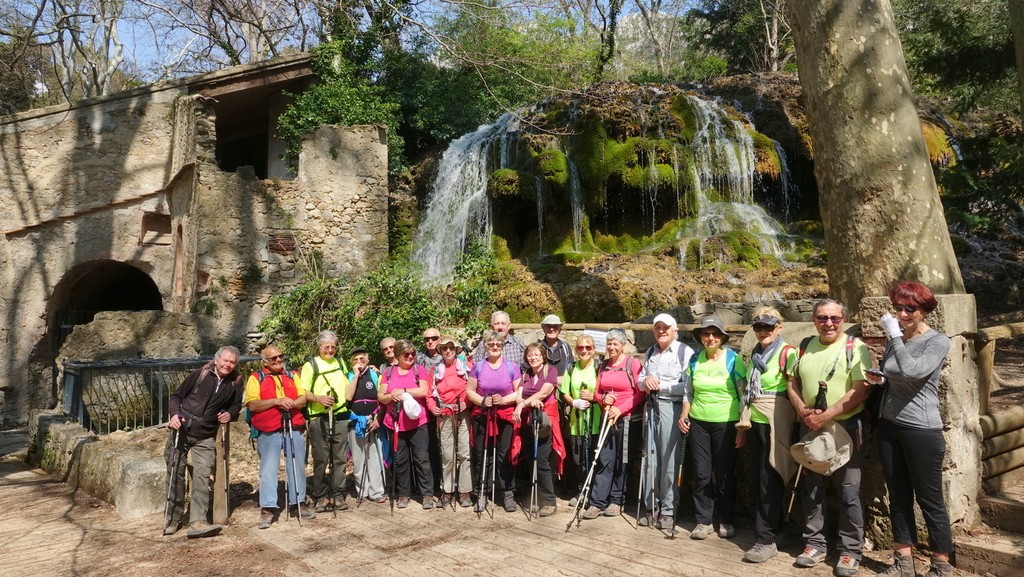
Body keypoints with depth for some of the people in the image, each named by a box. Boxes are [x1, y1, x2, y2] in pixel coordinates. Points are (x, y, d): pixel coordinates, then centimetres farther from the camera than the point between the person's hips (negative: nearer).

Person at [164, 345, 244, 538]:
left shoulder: (235, 382, 2)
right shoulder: (199, 374, -4)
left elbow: (236, 404, 17)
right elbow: (176, 396, 3)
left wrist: (230, 414, -3)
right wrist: (174, 414, -14)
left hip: (205, 436, 1)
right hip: (181, 429, -1)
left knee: (202, 475, -11)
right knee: (175, 473, 6)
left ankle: (197, 522, -13)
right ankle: (174, 519, 22)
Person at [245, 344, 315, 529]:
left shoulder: (291, 376, 15)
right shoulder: (256, 378, 3)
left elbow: (303, 399, 9)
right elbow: (252, 404, -9)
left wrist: (293, 403, -13)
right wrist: (276, 401, -18)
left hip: (294, 429, 4)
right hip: (268, 432, -4)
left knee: (297, 468, 8)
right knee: (268, 470, -3)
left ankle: (296, 504, 18)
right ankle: (267, 509, 4)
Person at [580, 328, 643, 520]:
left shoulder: (633, 364, -6)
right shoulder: (603, 366, 11)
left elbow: (640, 394, -10)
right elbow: (597, 391, 13)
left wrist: (620, 409, -15)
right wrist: (602, 399, -9)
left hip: (627, 418, -4)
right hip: (607, 417, 4)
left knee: (622, 461, 5)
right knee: (604, 459, 1)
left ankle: (617, 501, 16)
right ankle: (597, 502, 3)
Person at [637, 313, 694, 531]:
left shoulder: (685, 352, -5)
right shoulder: (649, 353, 18)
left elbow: (687, 386, -12)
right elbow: (640, 381, 20)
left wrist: (661, 385, -12)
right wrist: (646, 381, -2)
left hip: (672, 408, -6)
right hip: (651, 407, 6)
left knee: (669, 460, -2)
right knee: (650, 458, 7)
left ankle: (668, 510, 8)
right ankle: (650, 506, 17)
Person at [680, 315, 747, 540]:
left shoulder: (733, 359, -5)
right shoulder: (695, 360, 6)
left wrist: (742, 427, -8)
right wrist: (684, 415, 1)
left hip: (726, 424, -3)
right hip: (699, 423, 3)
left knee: (724, 474, 6)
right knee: (701, 474, 5)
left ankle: (725, 521, 21)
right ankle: (703, 520, 16)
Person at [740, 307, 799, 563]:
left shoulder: (787, 353, -8)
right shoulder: (755, 354, 13)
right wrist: (742, 422, 20)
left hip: (774, 423, -7)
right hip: (754, 421, 7)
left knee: (770, 480, -3)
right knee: (758, 477, 10)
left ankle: (766, 540, 2)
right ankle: (772, 527, 23)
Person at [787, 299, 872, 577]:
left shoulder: (855, 347, -8)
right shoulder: (805, 347, 7)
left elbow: (860, 390, -15)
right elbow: (793, 382, 10)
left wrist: (825, 416, -19)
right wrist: (803, 410, -9)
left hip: (844, 427, -4)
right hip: (810, 428, 5)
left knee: (848, 492, 3)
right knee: (811, 489, 11)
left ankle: (851, 551, 15)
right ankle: (815, 543, 24)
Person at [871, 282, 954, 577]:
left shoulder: (938, 341, -10)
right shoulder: (894, 338, 8)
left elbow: (911, 372, -27)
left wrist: (895, 335, -21)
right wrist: (877, 379, 0)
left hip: (922, 430, -6)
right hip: (888, 426, 6)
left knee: (929, 499, 2)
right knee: (898, 496, 12)